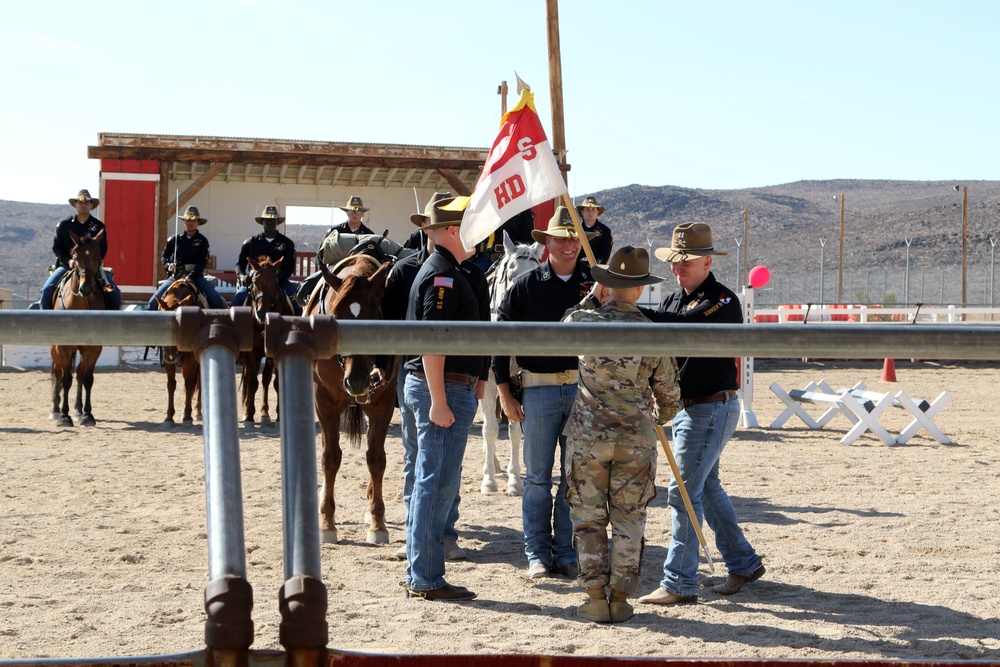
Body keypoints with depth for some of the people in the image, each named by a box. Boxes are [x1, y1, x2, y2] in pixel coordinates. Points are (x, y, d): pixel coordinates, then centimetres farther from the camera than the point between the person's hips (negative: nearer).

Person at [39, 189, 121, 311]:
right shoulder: (64, 224, 7)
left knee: (114, 292, -17)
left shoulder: (98, 226, 7)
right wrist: (69, 261, -13)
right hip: (66, 265, 0)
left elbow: (102, 250, 3)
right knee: (47, 289, -23)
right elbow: (56, 247, 4)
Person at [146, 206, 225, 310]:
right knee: (154, 300, -13)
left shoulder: (202, 241, 2)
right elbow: (164, 257, 19)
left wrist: (190, 277, -21)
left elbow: (202, 262, -7)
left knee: (215, 299, -21)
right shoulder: (174, 240, 6)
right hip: (175, 276, 1)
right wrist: (168, 265, -4)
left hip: (195, 276, -1)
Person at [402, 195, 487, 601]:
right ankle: (427, 579, -2)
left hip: (452, 387, 11)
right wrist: (439, 401, -25)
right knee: (438, 482, -7)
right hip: (443, 388, -11)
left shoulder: (450, 272, 18)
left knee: (432, 482, 14)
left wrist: (474, 381, 26)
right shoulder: (441, 275, -15)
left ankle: (420, 575, 21)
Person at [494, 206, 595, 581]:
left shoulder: (594, 284, 4)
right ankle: (538, 555, 15)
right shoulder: (525, 286, -1)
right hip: (538, 389, -1)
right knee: (538, 477, 5)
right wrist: (505, 393, -2)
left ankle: (567, 553, 18)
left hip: (583, 389, 2)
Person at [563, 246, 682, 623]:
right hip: (636, 439, 0)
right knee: (628, 521, 10)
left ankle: (596, 600, 8)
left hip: (588, 436, 0)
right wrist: (662, 419, 25)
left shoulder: (582, 323, -9)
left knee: (588, 518, 9)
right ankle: (620, 600, 12)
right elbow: (669, 395, 3)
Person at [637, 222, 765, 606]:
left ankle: (679, 584, -5)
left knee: (684, 493, -10)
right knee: (707, 488, 17)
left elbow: (680, 328, -33)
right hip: (686, 408, 9)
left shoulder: (723, 302, -15)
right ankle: (743, 563, 30)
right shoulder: (675, 299, 13)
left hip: (711, 410, -9)